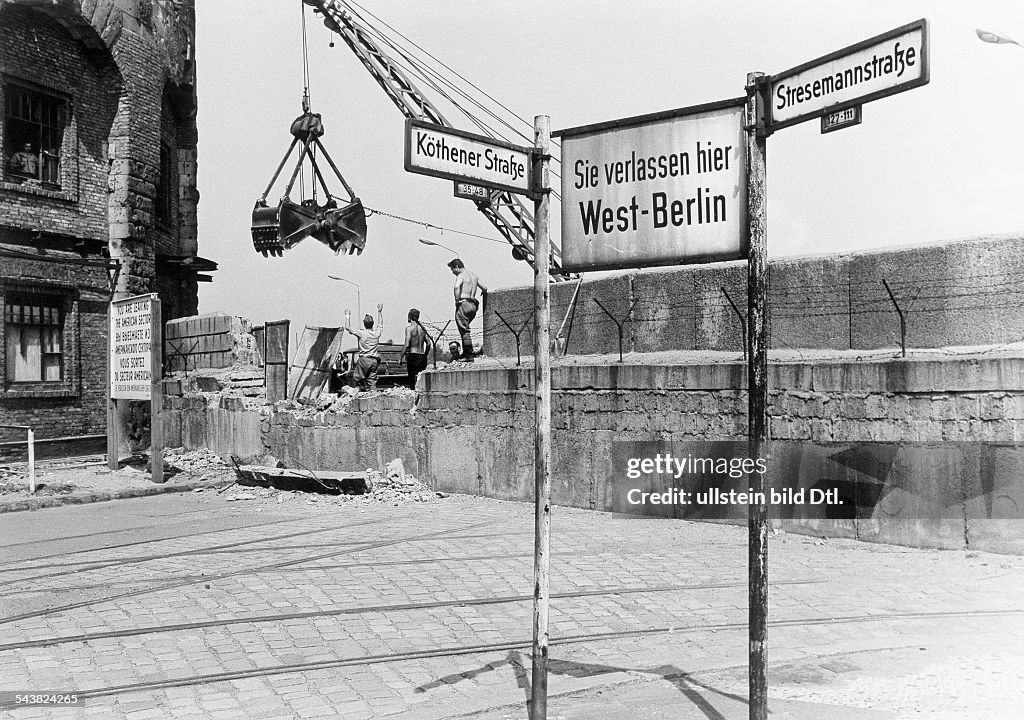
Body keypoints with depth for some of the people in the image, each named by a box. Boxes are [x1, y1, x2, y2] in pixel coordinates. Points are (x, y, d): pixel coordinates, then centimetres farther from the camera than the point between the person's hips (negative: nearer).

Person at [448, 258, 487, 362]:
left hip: (463, 304, -8)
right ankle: (466, 352, 16)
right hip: (473, 305, 8)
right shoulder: (474, 275, 18)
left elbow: (457, 287, -27)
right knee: (464, 329, 19)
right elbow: (484, 288, 19)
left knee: (464, 330, -6)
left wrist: (457, 300, -17)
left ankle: (469, 355, -8)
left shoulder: (461, 275, -7)